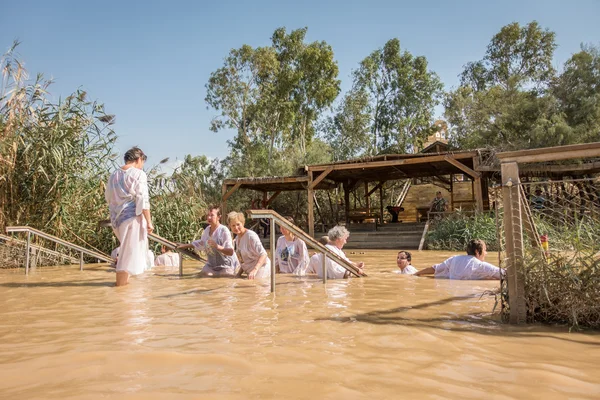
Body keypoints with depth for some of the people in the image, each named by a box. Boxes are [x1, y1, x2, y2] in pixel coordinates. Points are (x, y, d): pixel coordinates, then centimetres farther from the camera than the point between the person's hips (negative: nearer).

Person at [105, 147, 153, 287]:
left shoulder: (114, 175, 14)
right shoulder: (138, 174, -8)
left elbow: (108, 198, 19)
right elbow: (143, 200, -14)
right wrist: (149, 222, -12)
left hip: (116, 218, 8)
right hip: (132, 217, -8)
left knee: (127, 250, 24)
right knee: (129, 253, -1)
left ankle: (124, 280, 28)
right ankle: (121, 285, 2)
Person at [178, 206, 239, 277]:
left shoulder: (224, 230, -21)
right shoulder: (207, 230, 0)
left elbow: (230, 252, -24)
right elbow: (200, 243, 21)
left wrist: (217, 246, -38)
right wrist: (185, 246, 24)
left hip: (226, 265, -6)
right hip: (211, 264, 6)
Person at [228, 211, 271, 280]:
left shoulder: (251, 236, -14)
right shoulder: (237, 239, 13)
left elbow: (263, 254, -22)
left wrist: (255, 270, -34)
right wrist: (239, 274, 8)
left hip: (261, 270, -8)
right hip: (250, 273, 8)